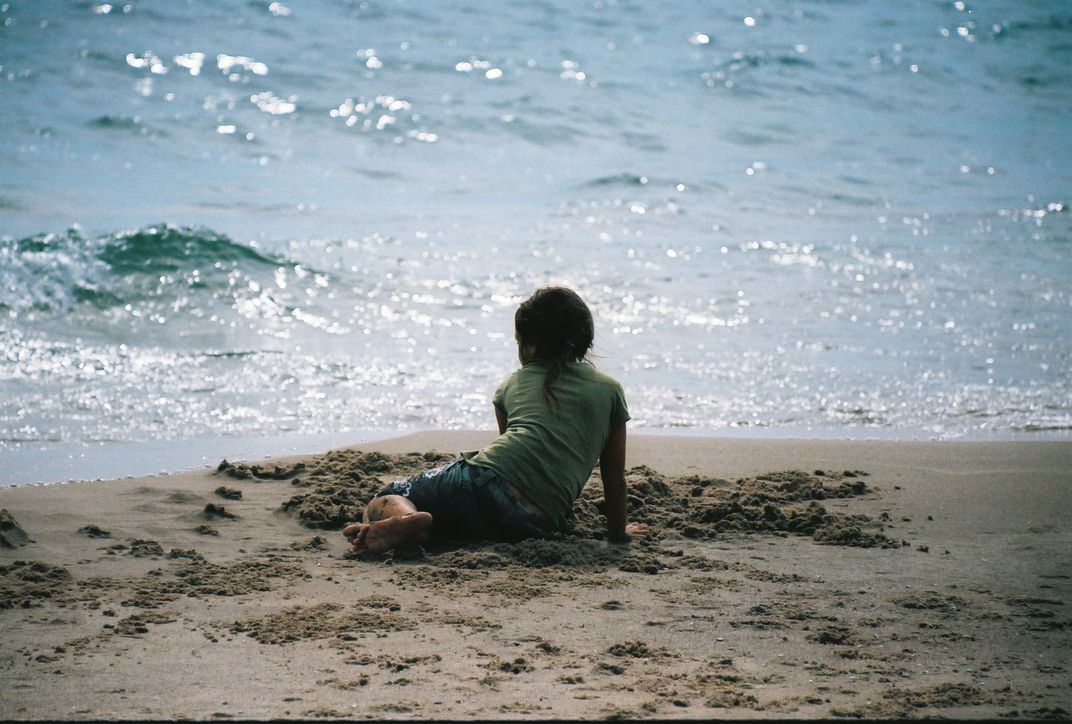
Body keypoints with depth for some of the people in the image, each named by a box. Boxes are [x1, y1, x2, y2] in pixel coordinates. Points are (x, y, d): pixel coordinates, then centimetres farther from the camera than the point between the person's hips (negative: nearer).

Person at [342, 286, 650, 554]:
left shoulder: (514, 382, 25)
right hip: (533, 524, 1)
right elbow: (615, 479, 23)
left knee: (384, 500, 17)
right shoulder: (609, 390, 20)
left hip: (483, 478, 0)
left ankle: (404, 519, -22)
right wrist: (618, 531, 39)